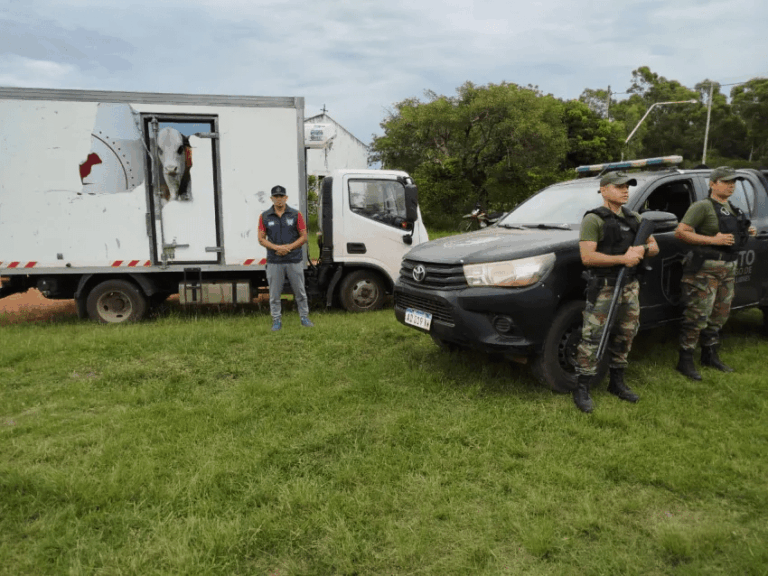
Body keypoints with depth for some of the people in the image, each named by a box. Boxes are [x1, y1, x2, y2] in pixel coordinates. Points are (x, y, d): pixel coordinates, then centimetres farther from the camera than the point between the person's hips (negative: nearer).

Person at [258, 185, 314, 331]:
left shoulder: (296, 215, 2)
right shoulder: (265, 216, 4)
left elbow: (303, 237, 1)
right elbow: (261, 239, 3)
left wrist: (288, 247, -12)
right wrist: (277, 247, -13)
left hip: (294, 260, 0)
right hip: (274, 262, 1)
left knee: (300, 292, 7)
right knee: (274, 294, 5)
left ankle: (304, 317, 20)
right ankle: (277, 320, 17)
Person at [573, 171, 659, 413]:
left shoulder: (634, 218, 15)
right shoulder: (593, 219, -9)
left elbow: (654, 246, 16)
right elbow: (587, 257, -19)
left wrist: (643, 250, -7)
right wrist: (622, 258, -21)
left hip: (630, 286, 8)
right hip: (603, 288, -7)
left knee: (625, 336, 14)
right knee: (592, 339, -7)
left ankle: (617, 382, 29)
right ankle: (582, 390, 1)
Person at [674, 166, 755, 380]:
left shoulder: (731, 208, 17)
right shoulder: (702, 206, -11)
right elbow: (680, 232, -20)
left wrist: (746, 232, 12)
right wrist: (713, 240, -24)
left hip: (728, 268, 9)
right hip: (705, 269, -9)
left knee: (719, 315, 16)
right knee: (698, 316, -9)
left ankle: (710, 355, 31)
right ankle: (685, 361, 0)